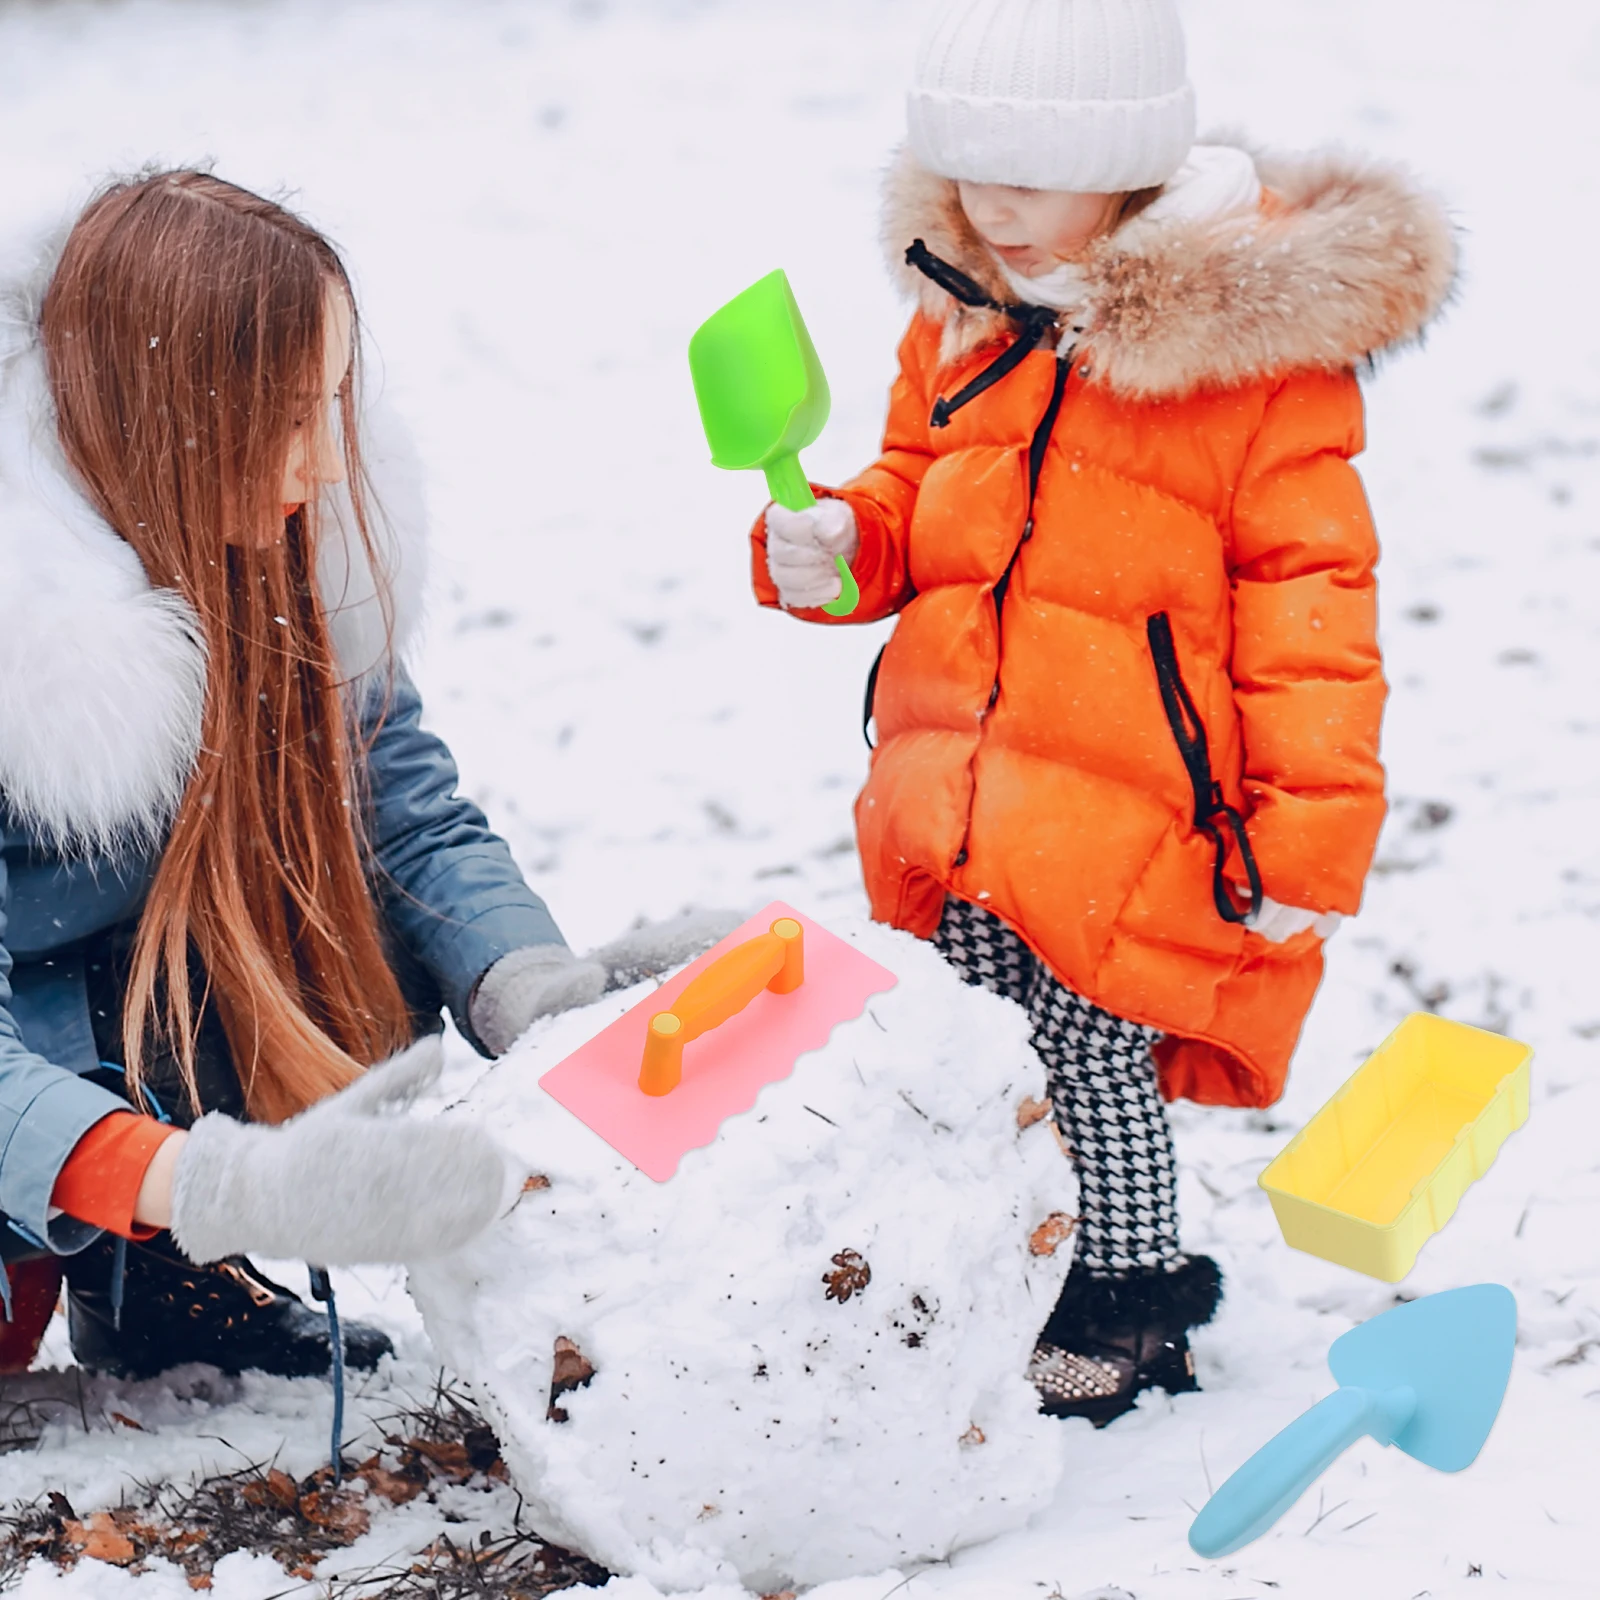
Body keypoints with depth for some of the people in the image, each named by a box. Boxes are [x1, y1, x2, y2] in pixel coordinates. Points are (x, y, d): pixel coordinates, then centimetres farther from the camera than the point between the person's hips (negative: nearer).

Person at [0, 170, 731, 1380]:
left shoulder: (290, 536, -13)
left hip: (148, 976, 7)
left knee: (388, 932, -12)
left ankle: (150, 1278, 5)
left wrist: (534, 989, -29)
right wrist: (227, 1184, -52)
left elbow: (415, 814, -9)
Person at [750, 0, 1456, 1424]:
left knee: (1098, 1058, 3)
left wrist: (1308, 838, -11)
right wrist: (837, 545, -2)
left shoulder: (1255, 339, -12)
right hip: (961, 800, 6)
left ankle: (1129, 1300, 26)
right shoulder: (960, 311, 7)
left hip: (1129, 805, -6)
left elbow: (1310, 597, -10)